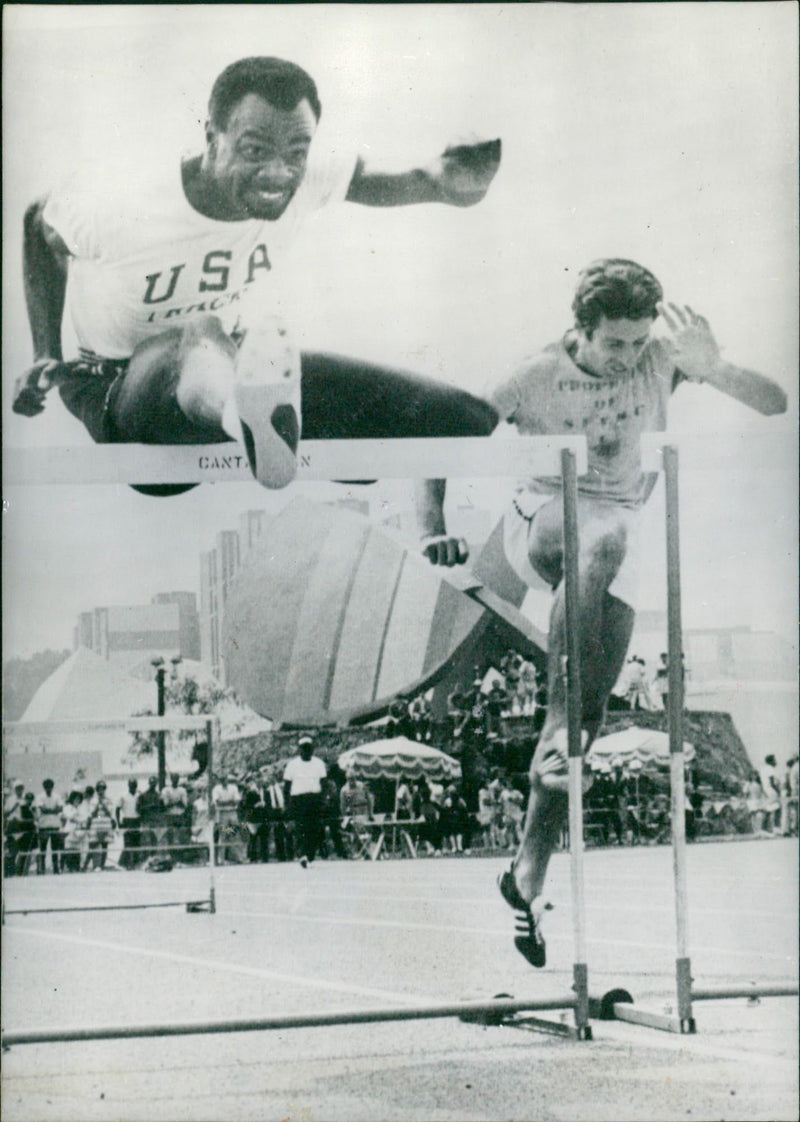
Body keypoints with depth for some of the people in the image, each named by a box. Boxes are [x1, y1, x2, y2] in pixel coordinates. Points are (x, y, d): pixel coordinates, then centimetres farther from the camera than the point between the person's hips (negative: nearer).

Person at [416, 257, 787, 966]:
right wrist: (433, 527, -16)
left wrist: (712, 370, -25)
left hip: (620, 526, 3)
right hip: (540, 520, -3)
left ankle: (528, 876, -4)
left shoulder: (661, 360, -4)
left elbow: (775, 405, -7)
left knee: (593, 698, -12)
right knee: (601, 542, -40)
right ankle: (562, 727, -44)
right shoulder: (537, 377, -8)